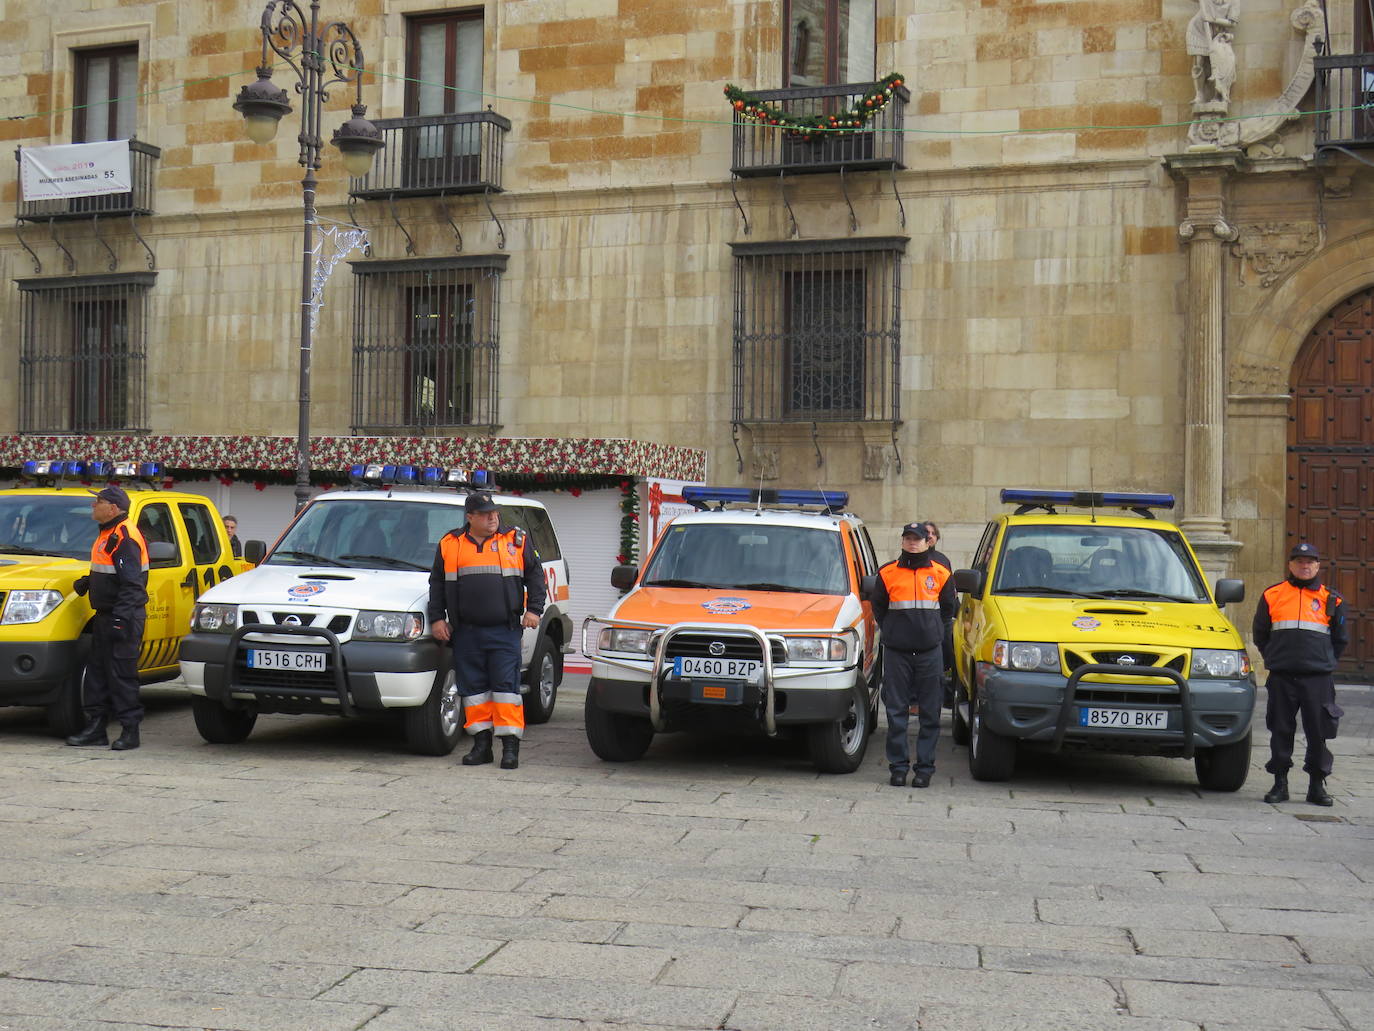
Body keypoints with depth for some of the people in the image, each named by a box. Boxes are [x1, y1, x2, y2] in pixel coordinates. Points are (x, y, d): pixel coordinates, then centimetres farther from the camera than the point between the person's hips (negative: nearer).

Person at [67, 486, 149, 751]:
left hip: (124, 618, -10)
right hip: (105, 616, 10)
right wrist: (87, 581, 11)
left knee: (122, 674, -5)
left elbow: (131, 584, -23)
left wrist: (120, 619, -27)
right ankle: (95, 728, 19)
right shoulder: (108, 533, 15)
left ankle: (131, 731, 2)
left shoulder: (125, 537, -17)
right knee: (97, 672, 12)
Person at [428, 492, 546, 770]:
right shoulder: (449, 544, 8)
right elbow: (437, 584, 14)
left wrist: (534, 609, -2)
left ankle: (510, 746, -1)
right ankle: (481, 744, 13)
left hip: (504, 631, -2)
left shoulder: (517, 541, 5)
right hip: (466, 632, 2)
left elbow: (535, 575, 8)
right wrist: (437, 618, 7)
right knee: (473, 688, 5)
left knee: (506, 686, -5)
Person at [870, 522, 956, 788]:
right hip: (896, 651, 0)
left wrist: (931, 629, 13)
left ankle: (925, 767, 8)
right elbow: (878, 607, 16)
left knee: (929, 712, 2)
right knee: (896, 711, 1)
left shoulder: (941, 574, 6)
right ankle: (898, 766, 8)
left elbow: (947, 608, 17)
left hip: (929, 651, 0)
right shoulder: (887, 573, 5)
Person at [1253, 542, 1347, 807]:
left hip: (1318, 678, 0)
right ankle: (1280, 784, 12)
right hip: (1281, 677, 0)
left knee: (1318, 732, 1)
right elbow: (1260, 634, 16)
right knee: (1281, 731, 3)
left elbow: (1340, 639, 18)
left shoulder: (1331, 599, 8)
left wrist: (1324, 662, 12)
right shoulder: (1272, 595, 7)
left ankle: (1317, 785, 11)